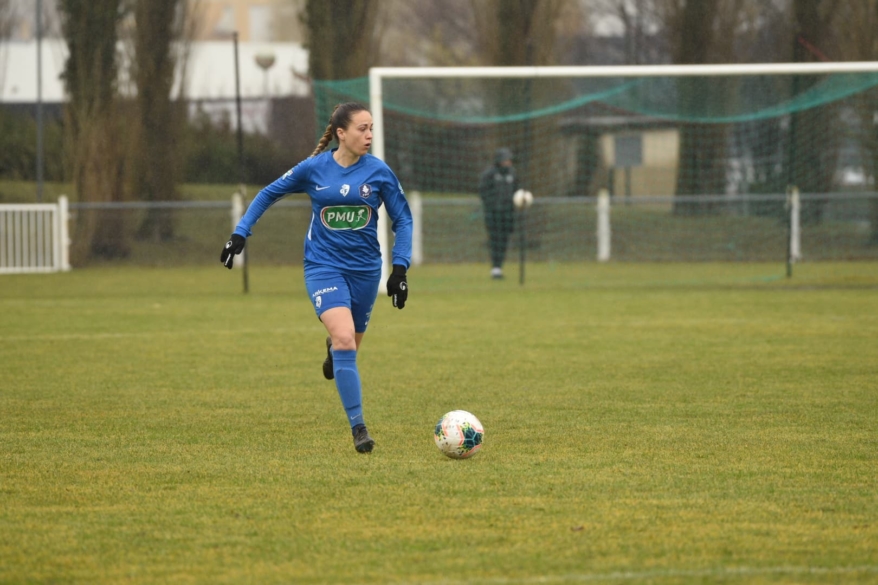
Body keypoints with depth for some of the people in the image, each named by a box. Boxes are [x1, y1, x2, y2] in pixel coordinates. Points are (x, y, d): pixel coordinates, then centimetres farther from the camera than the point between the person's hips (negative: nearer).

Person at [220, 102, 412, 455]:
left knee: (348, 346, 14)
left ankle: (332, 348, 54)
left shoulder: (379, 172, -4)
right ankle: (358, 427, -19)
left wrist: (400, 268, -2)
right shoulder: (313, 169, -6)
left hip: (365, 269, 2)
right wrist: (240, 234, 2)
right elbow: (269, 194, 8)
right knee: (345, 340, -22)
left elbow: (402, 219, 6)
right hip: (324, 266, -2)